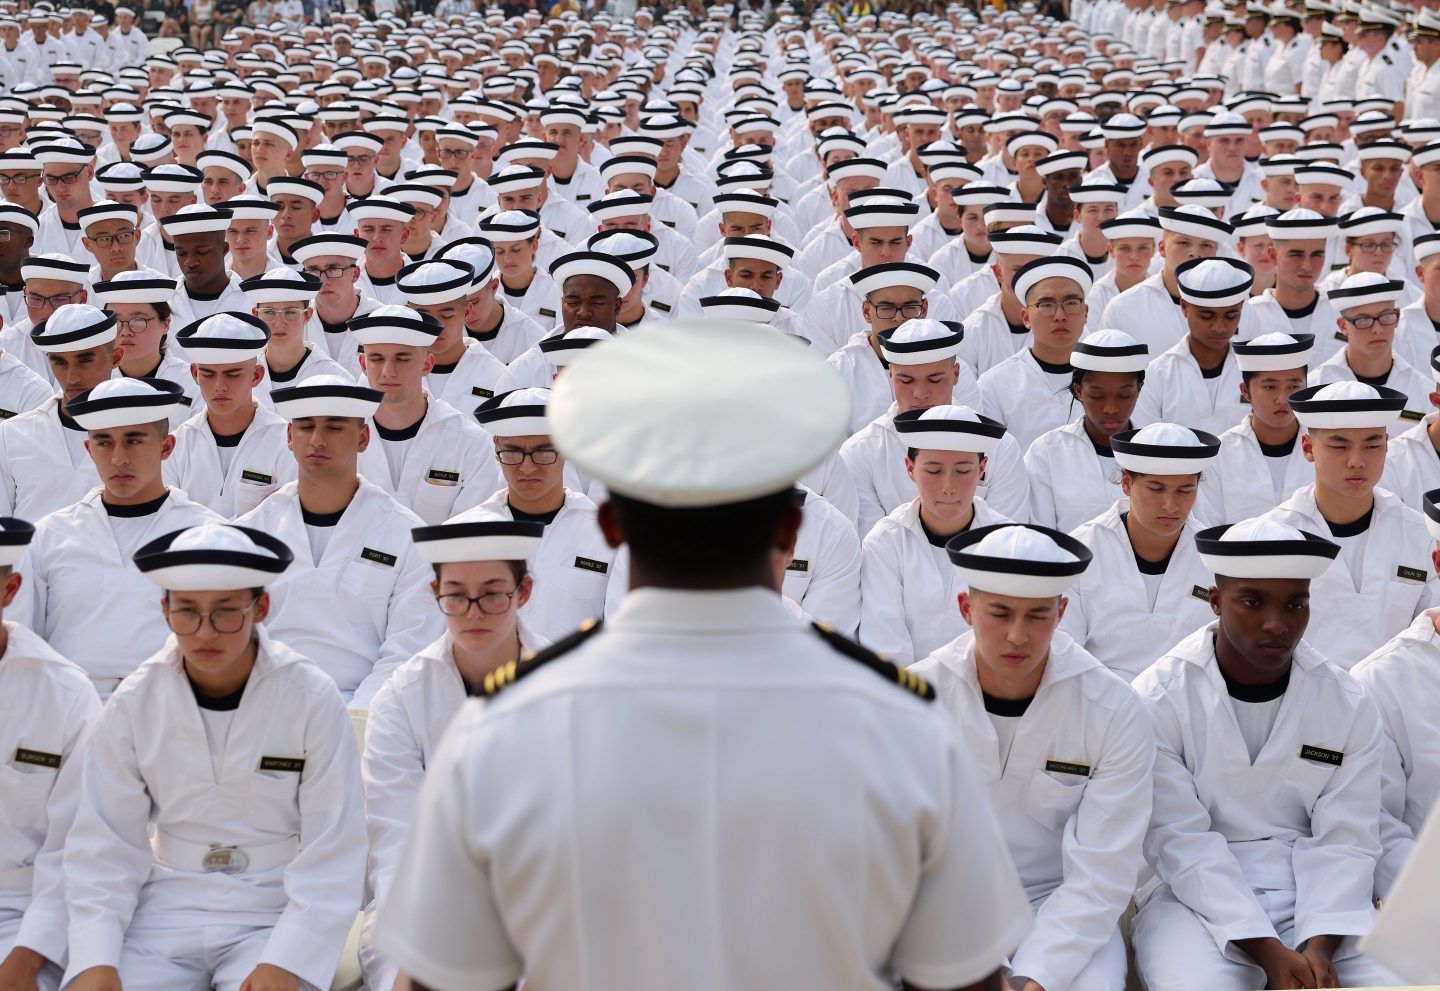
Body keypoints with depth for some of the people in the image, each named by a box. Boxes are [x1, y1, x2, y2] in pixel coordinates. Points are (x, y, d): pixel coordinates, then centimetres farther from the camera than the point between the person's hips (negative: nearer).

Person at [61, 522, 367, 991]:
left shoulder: (312, 700, -7)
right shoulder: (133, 705, 0)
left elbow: (332, 856, -8)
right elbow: (103, 845, 0)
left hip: (276, 913, -2)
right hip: (164, 912, 2)